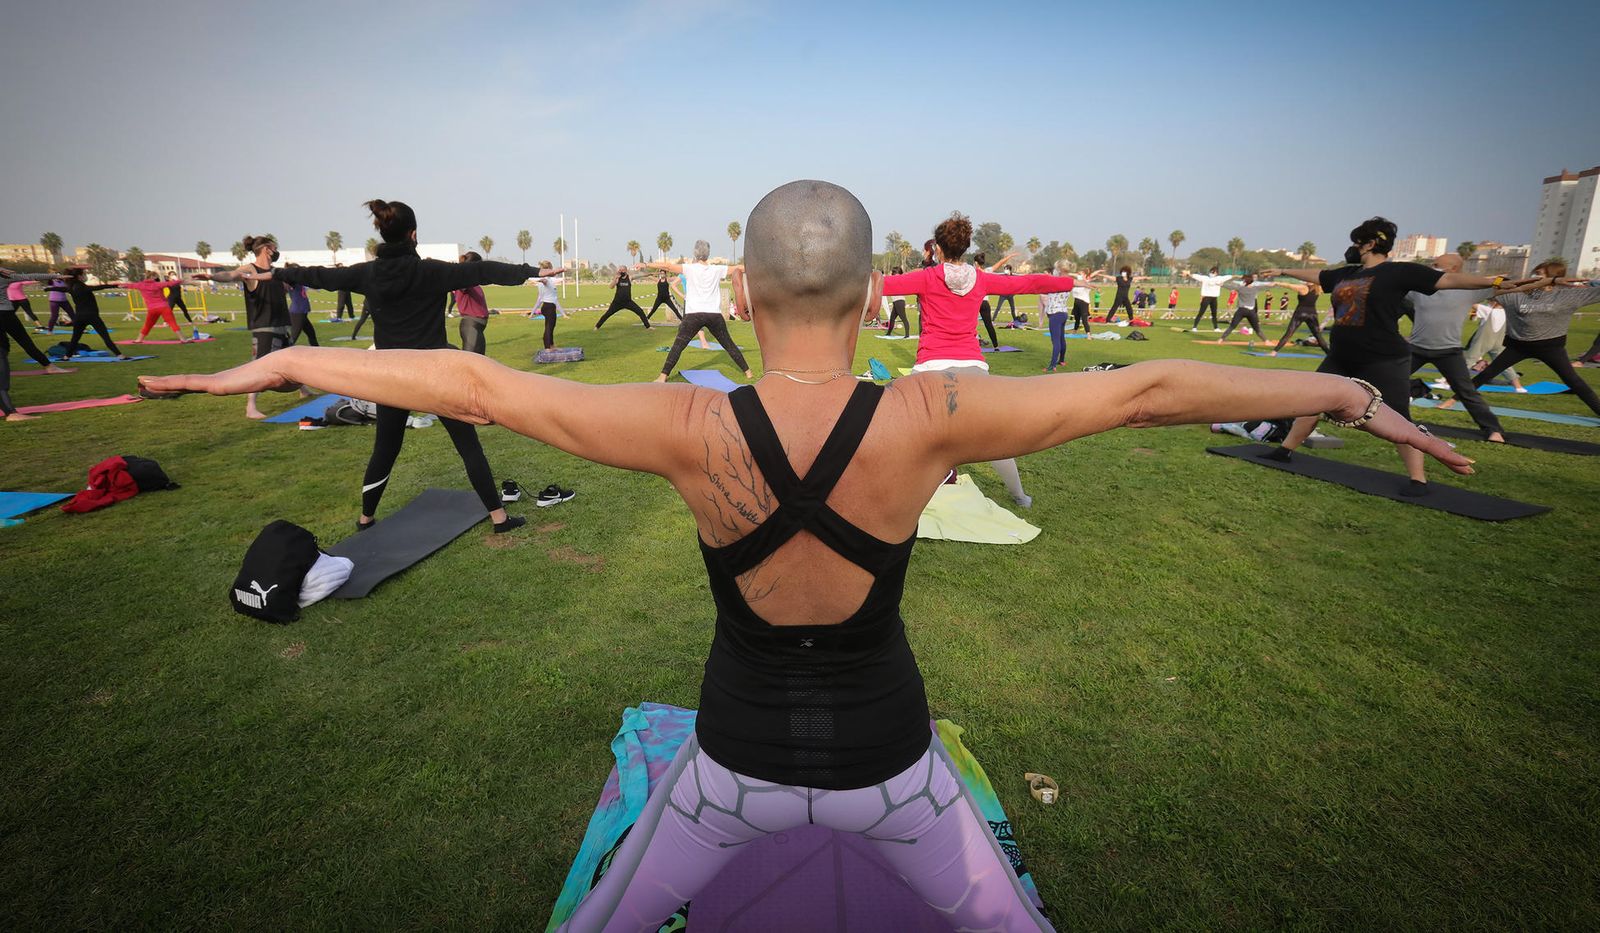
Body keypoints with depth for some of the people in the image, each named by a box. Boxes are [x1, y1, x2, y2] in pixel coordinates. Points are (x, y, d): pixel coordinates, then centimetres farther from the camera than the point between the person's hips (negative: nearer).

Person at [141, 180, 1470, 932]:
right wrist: (1346, 392, -2)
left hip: (739, 761, 1)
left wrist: (287, 359, -1)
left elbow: (471, 386, -17)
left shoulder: (689, 429, -25)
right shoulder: (928, 421, -26)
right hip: (884, 762, 0)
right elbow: (1147, 390, -17)